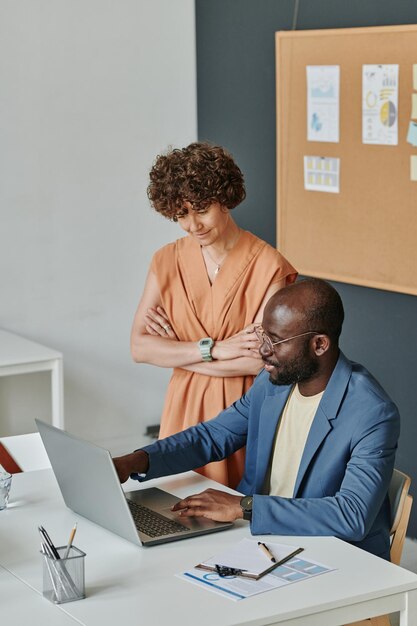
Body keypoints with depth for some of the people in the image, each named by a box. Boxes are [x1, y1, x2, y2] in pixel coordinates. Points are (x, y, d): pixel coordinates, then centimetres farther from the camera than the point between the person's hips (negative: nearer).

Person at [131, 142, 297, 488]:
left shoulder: (267, 265, -12)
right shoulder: (167, 261, 1)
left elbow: (261, 359, -17)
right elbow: (139, 348, -6)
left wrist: (177, 350, -10)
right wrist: (213, 349, -16)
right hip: (185, 408, 4)